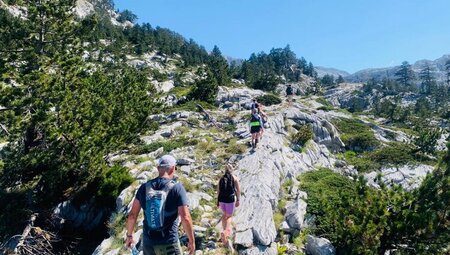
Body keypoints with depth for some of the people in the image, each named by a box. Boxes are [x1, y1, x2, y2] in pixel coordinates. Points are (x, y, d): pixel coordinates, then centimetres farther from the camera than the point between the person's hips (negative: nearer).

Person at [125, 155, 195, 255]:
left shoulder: (145, 187, -2)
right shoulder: (177, 188, -13)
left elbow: (132, 215, 1)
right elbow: (185, 218, -17)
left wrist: (129, 235, 16)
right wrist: (192, 241, -5)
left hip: (148, 242, 4)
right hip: (169, 243, -3)